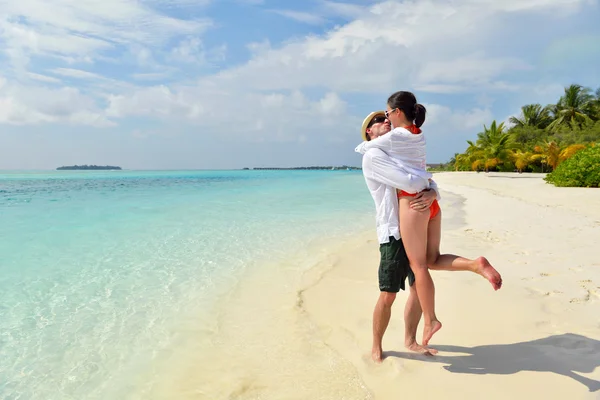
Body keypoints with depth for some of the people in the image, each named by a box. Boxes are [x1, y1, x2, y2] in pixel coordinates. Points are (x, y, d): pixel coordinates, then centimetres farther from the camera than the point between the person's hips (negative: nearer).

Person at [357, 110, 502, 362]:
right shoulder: (373, 156, -7)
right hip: (393, 232, -7)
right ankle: (376, 346, 17)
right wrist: (426, 183, 1)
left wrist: (431, 193, -14)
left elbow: (429, 184, 10)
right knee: (388, 295, -1)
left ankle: (410, 340, 27)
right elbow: (409, 183, -20)